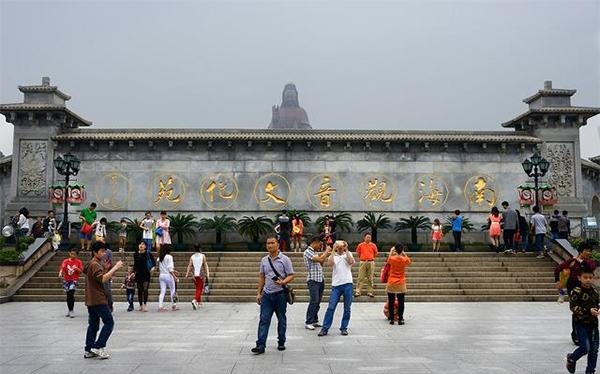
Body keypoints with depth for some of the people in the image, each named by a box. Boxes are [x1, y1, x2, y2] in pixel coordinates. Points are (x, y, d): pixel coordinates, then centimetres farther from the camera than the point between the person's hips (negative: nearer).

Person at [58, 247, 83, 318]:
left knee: (71, 294, -17)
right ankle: (69, 310, 23)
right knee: (68, 295, 10)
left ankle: (71, 311, -11)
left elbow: (81, 271, -2)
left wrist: (77, 268, -22)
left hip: (74, 280, -3)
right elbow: (62, 268, -12)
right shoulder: (65, 261, 3)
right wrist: (60, 273, -32)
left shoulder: (78, 262, 1)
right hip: (66, 280, 3)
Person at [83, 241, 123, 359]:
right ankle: (98, 347, -8)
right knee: (109, 322, -6)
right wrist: (115, 268, -23)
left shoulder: (91, 264, 19)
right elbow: (103, 279, -27)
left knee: (93, 324, 11)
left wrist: (113, 270, 6)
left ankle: (88, 350, 13)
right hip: (98, 300, -10)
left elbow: (103, 278, 19)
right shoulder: (95, 265, -13)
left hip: (91, 300, 10)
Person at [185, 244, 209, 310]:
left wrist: (187, 274, -3)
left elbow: (189, 266, -1)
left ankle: (199, 301, 26)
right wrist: (207, 273, -6)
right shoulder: (203, 256, 0)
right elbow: (205, 265, -4)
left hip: (194, 275, 3)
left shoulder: (192, 257, 6)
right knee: (200, 289, -4)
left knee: (197, 288, 19)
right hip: (201, 275, -3)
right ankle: (195, 300, -25)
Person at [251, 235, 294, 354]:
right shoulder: (264, 260, 9)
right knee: (264, 319, -4)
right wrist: (259, 293, 11)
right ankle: (260, 345, -5)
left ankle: (281, 342, 22)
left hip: (280, 294, -3)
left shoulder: (285, 259, -4)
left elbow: (291, 275, -5)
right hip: (267, 294, 3)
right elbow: (261, 277, 15)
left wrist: (283, 282, -24)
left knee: (281, 320, 9)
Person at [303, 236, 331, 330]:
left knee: (318, 301, 10)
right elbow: (320, 259, -22)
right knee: (314, 301, -11)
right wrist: (326, 251, -6)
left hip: (320, 279, 9)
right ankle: (308, 322, -7)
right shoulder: (307, 252, -11)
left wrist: (326, 255, 11)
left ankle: (314, 321, 16)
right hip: (313, 280, -9)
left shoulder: (315, 252, 17)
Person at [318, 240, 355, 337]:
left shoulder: (348, 254, 9)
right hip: (336, 284, 0)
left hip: (347, 284, 1)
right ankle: (325, 329, 0)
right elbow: (330, 263, -12)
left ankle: (344, 328, 18)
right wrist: (333, 251, -8)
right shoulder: (333, 255, 9)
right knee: (331, 307, -4)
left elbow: (351, 262, -12)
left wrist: (346, 250, -8)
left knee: (347, 308, 6)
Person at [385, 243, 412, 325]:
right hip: (401, 284, 0)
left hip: (391, 283, 0)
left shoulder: (392, 258, -8)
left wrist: (391, 252, 26)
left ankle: (391, 319, 9)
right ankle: (400, 319, 7)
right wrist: (404, 254, 17)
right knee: (401, 302, 5)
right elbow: (409, 262, 17)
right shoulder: (405, 259, -7)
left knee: (391, 302, 7)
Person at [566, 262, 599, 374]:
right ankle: (571, 359, 20)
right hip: (581, 324, -6)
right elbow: (573, 307, -17)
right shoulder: (576, 292, -13)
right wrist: (588, 311, -27)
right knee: (585, 347, -9)